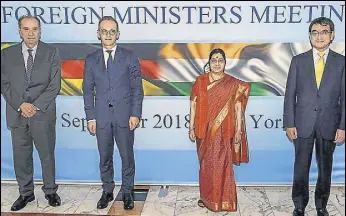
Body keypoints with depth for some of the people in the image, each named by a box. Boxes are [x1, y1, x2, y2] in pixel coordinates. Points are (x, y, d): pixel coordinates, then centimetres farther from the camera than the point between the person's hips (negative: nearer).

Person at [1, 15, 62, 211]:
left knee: (47, 154, 7)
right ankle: (26, 193, 24)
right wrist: (20, 105, -11)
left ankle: (50, 191, 23)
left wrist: (36, 106, -13)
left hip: (43, 113, -2)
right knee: (21, 156, 9)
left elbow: (55, 85, -4)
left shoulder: (52, 53, 2)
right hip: (17, 113, 2)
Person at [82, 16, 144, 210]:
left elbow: (137, 88, 0)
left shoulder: (130, 57, 2)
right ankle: (107, 192, 26)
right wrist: (90, 117, 1)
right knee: (105, 158, 11)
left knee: (127, 156, 6)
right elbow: (88, 91, 7)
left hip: (124, 115, -2)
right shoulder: (91, 60, 8)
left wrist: (135, 114, -7)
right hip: (102, 117, 2)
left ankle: (127, 192, 21)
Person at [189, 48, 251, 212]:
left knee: (222, 165, -1)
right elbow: (193, 105, 5)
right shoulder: (200, 81, 4)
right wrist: (191, 128, 3)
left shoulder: (233, 84, 0)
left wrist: (238, 131, -5)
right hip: (204, 131, 2)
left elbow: (238, 108, -1)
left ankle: (223, 200, 14)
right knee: (206, 165, 11)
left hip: (224, 132, -2)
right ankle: (206, 197, 26)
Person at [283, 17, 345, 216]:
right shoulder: (298, 61, 2)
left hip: (329, 125, 0)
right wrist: (289, 124, -4)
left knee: (325, 168, 12)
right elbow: (290, 94, 1)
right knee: (301, 168, 7)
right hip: (303, 124, 0)